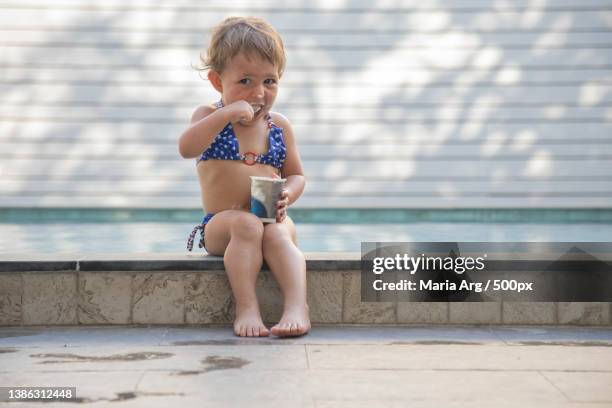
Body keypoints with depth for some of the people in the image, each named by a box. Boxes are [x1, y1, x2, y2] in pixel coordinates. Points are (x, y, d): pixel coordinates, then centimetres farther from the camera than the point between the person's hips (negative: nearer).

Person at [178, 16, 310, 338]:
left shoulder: (279, 126, 12)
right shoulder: (209, 117, 3)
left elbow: (296, 174, 17)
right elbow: (186, 149, -18)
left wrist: (286, 195, -7)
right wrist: (225, 114, -25)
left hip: (271, 219, 2)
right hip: (220, 222, -2)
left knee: (277, 234, -32)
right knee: (246, 224, -35)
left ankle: (297, 306, -43)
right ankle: (246, 307, -37)